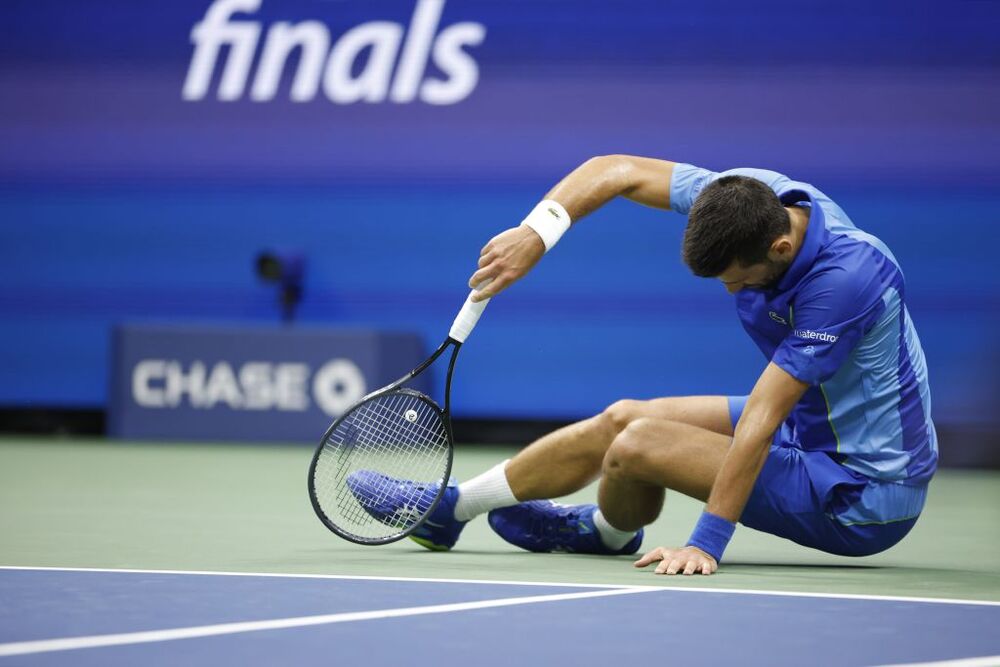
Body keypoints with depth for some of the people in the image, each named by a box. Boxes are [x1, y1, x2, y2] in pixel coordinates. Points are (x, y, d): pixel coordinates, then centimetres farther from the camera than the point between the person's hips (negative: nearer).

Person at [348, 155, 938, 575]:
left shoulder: (844, 277, -33)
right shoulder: (749, 198, -11)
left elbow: (761, 420, -33)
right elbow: (618, 171, -2)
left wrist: (707, 543, -30)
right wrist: (537, 231, -18)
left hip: (864, 491, -8)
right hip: (814, 426, 8)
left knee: (636, 444, -13)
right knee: (623, 419, 10)